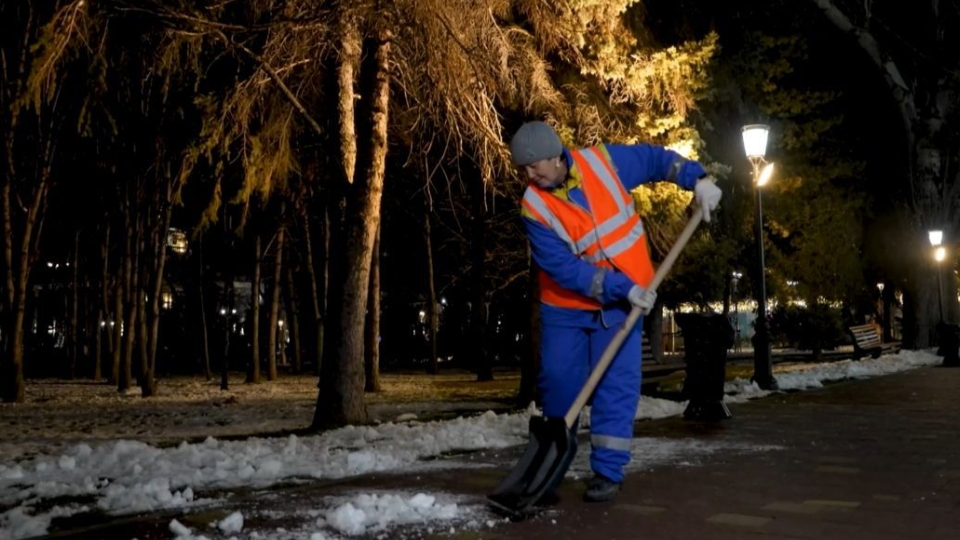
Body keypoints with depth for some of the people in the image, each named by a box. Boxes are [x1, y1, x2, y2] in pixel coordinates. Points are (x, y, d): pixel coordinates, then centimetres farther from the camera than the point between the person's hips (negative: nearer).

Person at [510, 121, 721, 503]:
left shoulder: (603, 161, -12)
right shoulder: (534, 207, -17)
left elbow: (655, 159, 4)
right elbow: (563, 268, -21)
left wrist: (697, 179, -10)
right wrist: (622, 289, -26)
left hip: (621, 302, 0)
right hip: (566, 305, 0)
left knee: (616, 385, -5)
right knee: (557, 381, 3)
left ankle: (608, 472, 2)